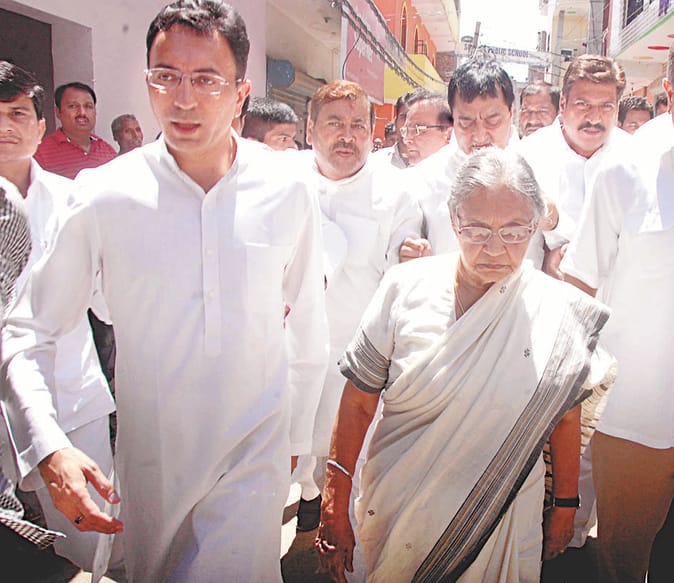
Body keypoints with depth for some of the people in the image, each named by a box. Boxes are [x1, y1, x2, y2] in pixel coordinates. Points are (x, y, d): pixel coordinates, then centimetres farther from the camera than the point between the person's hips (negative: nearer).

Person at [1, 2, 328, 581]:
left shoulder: (288, 194, -8)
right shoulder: (102, 195, -11)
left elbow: (308, 331, 4)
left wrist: (295, 438, 12)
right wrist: (49, 447, -19)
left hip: (255, 450, -1)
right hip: (149, 455, 1)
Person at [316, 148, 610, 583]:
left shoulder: (561, 312, -8)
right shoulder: (405, 287, -12)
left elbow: (565, 417, 3)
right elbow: (359, 401, -9)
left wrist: (565, 508, 10)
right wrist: (335, 509, -8)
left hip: (503, 522, 1)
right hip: (399, 512, 0)